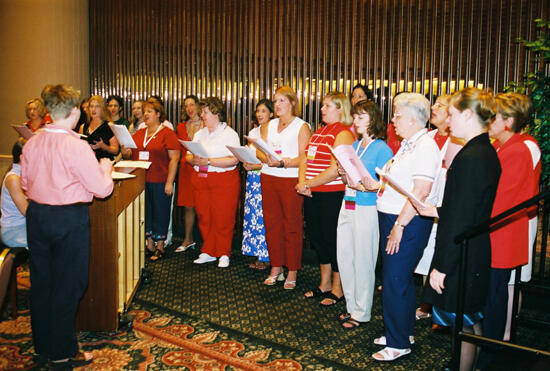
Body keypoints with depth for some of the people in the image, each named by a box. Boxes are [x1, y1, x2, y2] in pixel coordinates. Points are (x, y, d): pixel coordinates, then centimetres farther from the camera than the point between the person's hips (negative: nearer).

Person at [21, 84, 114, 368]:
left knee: (40, 282, 17)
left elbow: (25, 183, 11)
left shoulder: (31, 143, 2)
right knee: (67, 286, 6)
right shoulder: (76, 146, -18)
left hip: (37, 215, 7)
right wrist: (105, 169, 3)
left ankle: (42, 348, 32)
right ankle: (63, 354, 18)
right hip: (69, 219, -6)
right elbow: (101, 189, -17)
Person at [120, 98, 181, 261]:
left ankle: (160, 246, 16)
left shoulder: (167, 133, -4)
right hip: (141, 181, 6)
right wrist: (125, 151, -6)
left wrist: (169, 182, -16)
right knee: (144, 212, 11)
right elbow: (129, 155, 18)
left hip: (160, 182, -6)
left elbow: (174, 158, -10)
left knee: (160, 213, 4)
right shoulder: (138, 134, 14)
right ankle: (149, 245, 23)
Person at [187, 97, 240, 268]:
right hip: (200, 180, 6)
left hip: (224, 180, -6)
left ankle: (223, 254, 10)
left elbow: (233, 160, -16)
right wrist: (194, 160, -10)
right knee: (204, 217, 8)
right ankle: (208, 252, 19)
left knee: (223, 219, -3)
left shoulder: (229, 133, -4)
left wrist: (208, 161, -19)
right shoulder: (199, 134, 17)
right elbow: (188, 156, 13)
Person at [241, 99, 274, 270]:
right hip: (252, 178, 7)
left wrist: (258, 166, -19)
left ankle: (265, 257, 5)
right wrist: (246, 164, 0)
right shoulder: (253, 132, 17)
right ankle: (257, 253, 15)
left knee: (264, 217, -6)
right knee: (252, 215, 5)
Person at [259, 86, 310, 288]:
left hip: (291, 179, -5)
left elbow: (303, 159, -10)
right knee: (271, 224, 8)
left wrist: (282, 162, -24)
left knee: (292, 226, 0)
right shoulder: (270, 125, 16)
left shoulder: (302, 126, -1)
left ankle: (292, 272, 9)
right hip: (269, 178, 5)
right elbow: (259, 151, 9)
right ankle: (276, 268, 20)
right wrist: (267, 159, -13)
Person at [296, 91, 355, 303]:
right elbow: (305, 159, 13)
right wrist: (302, 182, -4)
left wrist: (308, 184, -16)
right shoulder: (319, 131, 16)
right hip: (312, 195, 8)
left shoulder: (343, 133, -11)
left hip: (333, 195, -8)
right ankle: (324, 284, 31)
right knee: (317, 238, 15)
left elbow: (335, 169, -20)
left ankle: (337, 289, 17)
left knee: (332, 240, 1)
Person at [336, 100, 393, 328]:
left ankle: (361, 313, 15)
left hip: (367, 209, -8)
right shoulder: (354, 146, 14)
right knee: (344, 257, 11)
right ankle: (352, 307, 26)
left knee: (362, 261, 0)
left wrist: (361, 185, -25)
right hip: (348, 206, 8)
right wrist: (344, 175, -1)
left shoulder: (381, 148, -9)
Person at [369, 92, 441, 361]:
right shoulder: (407, 145, 15)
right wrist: (374, 185, 7)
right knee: (401, 279, 18)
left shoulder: (425, 146, -16)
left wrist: (399, 226, -22)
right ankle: (404, 331, 32)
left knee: (395, 282, -3)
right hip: (391, 218, 10)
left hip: (408, 223, -10)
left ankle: (398, 343, 10)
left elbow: (421, 191, -22)